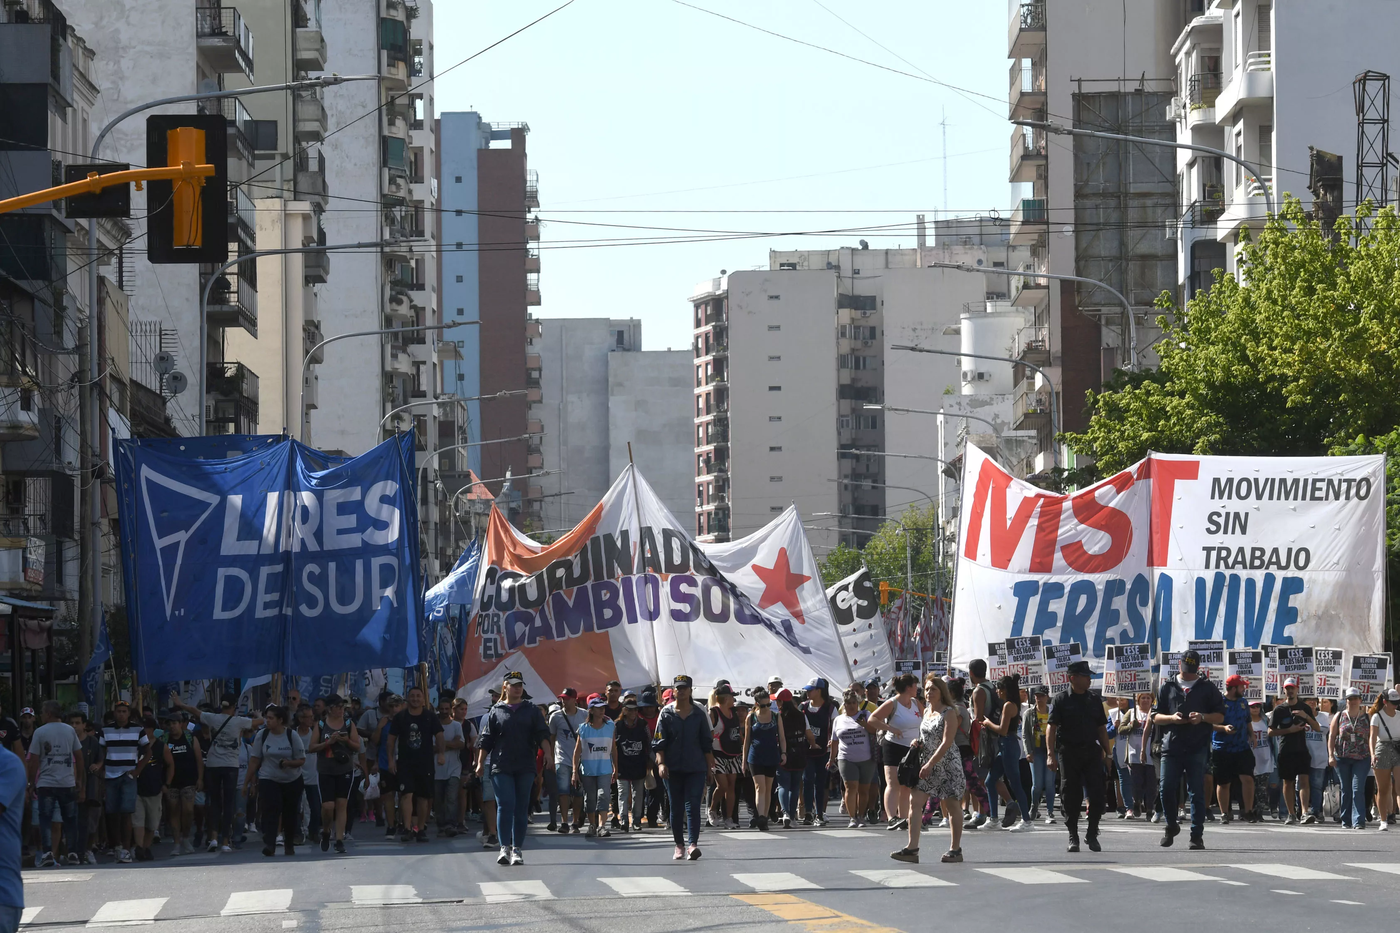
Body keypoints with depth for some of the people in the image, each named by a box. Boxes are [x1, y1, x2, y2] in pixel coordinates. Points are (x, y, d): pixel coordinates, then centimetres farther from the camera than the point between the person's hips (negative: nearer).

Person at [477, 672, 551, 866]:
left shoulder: (532, 711, 10)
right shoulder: (496, 712, 7)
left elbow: (542, 735, 3)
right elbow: (486, 740, 7)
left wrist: (549, 755, -12)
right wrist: (480, 763, 1)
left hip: (525, 768, 2)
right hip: (501, 768, -2)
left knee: (521, 808, 4)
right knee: (505, 805, -11)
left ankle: (517, 849, 9)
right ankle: (505, 848, -9)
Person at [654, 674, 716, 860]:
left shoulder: (699, 714, 6)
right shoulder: (666, 714, 3)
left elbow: (707, 742, 9)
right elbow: (658, 743, 0)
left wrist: (710, 765, 6)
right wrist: (661, 763, -12)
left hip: (696, 768, -1)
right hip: (673, 768, 1)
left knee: (693, 806, -11)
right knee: (676, 808, 7)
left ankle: (693, 844, -18)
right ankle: (679, 845, 17)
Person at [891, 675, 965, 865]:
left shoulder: (949, 713, -10)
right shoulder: (926, 712, 12)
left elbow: (946, 743, -18)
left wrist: (930, 764, -23)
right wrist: (917, 743, 3)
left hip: (947, 765, -7)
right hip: (925, 765, 7)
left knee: (952, 806, 3)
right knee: (914, 801, -6)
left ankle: (956, 849, 11)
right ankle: (912, 848, -10)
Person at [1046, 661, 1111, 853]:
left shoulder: (1094, 701, 13)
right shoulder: (1061, 700, 0)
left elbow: (1101, 729, 18)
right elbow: (1051, 727, -6)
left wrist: (1108, 753, 12)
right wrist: (1051, 754, -15)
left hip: (1092, 752, 3)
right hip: (1069, 752, -3)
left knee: (1097, 794, -5)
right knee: (1071, 797, 1)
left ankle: (1092, 835, 8)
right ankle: (1073, 837, 12)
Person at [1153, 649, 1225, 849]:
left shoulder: (1208, 689, 11)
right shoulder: (1167, 688, 14)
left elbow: (1220, 716, 9)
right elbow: (1155, 717, 12)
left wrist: (1203, 717, -10)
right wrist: (1171, 718, -8)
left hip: (1197, 748, -1)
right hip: (1171, 747, 1)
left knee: (1197, 792, -4)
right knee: (1165, 789, -5)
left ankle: (1197, 835, -1)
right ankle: (1171, 826, 18)